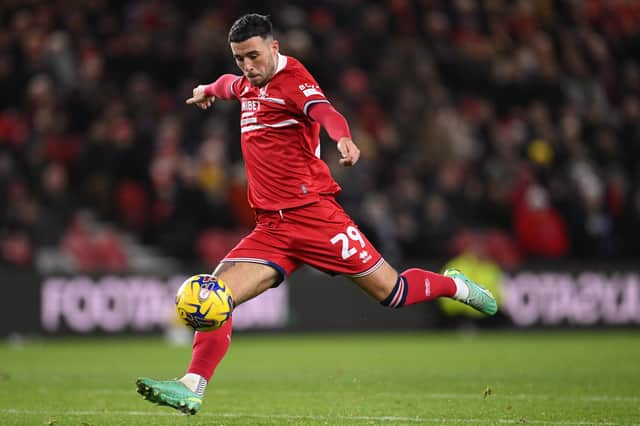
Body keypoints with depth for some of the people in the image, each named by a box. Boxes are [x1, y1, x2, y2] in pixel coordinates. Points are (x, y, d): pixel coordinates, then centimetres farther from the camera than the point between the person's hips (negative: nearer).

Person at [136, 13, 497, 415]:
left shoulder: (292, 80, -8)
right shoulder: (250, 86, 15)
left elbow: (325, 111, -30)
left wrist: (343, 138, -52)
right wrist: (209, 90, 62)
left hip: (314, 215, -6)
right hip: (271, 229, 6)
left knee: (390, 291, -1)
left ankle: (453, 285, 28)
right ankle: (193, 387, -15)